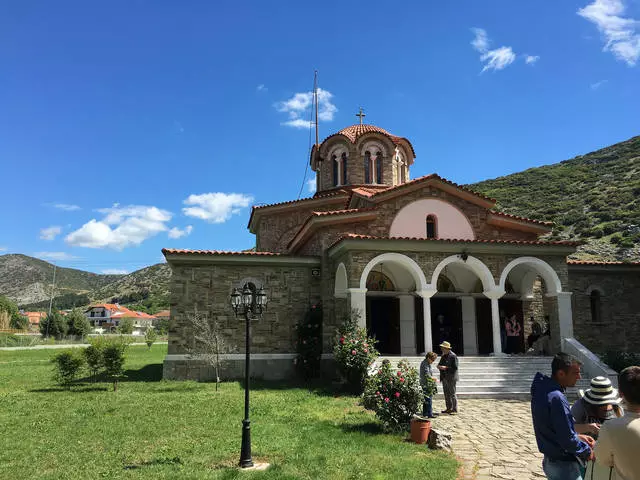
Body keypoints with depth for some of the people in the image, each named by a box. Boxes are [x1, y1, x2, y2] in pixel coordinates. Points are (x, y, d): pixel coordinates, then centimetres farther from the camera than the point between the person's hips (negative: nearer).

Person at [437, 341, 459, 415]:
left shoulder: (453, 356, -12)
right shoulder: (443, 356, 13)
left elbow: (455, 367, -16)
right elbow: (441, 364, 22)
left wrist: (445, 367, -22)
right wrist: (439, 366, 0)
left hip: (451, 378, -8)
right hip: (444, 377, 8)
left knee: (452, 394, -3)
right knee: (446, 394, 11)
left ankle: (454, 410, 4)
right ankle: (449, 408, 19)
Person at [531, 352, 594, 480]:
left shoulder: (543, 390, 2)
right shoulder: (556, 398, -27)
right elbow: (567, 439, -23)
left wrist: (578, 437, 10)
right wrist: (587, 451, -7)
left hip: (551, 460, 9)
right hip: (563, 465, -9)